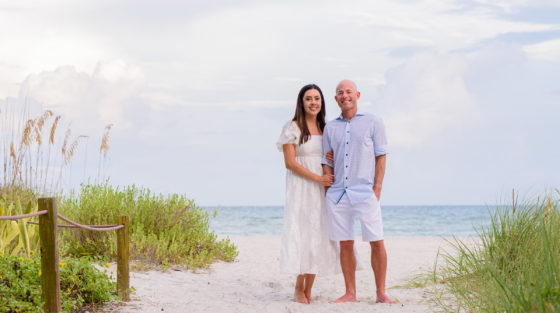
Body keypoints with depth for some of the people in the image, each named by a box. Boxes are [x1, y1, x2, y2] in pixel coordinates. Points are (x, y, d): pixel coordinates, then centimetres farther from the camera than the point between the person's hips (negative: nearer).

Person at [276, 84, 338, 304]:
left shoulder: (325, 129, 14)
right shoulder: (293, 128, -4)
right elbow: (290, 162, -10)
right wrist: (317, 178, -16)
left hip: (322, 188, 5)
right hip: (300, 187, -5)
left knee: (318, 235, 1)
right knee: (302, 234, -9)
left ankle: (308, 290, 6)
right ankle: (299, 289, 1)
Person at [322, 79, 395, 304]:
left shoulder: (373, 123, 5)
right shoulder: (330, 128, 13)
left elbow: (380, 157, 2)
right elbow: (327, 163, 15)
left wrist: (377, 189, -7)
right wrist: (327, 193, 6)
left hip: (365, 193, -3)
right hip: (338, 194, 3)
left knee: (376, 243, -6)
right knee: (345, 244, 5)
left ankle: (381, 293, 2)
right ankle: (350, 293, 11)